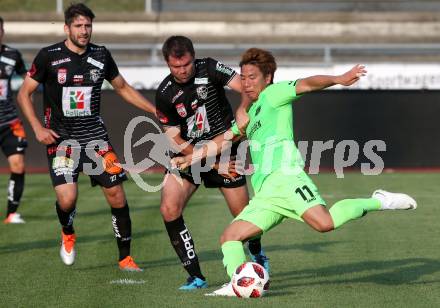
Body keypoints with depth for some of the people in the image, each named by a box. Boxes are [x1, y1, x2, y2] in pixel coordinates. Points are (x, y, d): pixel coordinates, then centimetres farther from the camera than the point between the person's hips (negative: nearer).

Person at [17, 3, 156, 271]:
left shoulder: (101, 56, 4)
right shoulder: (48, 56, -5)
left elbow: (123, 88, 19)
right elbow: (25, 93, 3)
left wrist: (156, 111, 12)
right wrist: (38, 128, -9)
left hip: (96, 136, 3)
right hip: (61, 138, -3)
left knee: (117, 196, -3)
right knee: (67, 198, -19)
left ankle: (125, 257, 11)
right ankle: (68, 234, 16)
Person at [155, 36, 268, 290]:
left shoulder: (209, 69, -13)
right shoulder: (164, 95, -11)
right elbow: (175, 139, -8)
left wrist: (244, 110, -41)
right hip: (189, 153, 1)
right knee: (169, 209, -18)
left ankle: (257, 254, 36)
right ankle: (196, 277, -10)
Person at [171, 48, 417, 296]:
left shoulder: (273, 94, 10)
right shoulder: (250, 113, 33)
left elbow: (307, 84, -6)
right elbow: (223, 140, 41)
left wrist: (338, 79, -23)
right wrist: (190, 159, 35)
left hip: (284, 176, -8)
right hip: (264, 196, 8)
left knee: (325, 223, -27)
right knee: (230, 237, -3)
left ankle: (378, 202, -11)